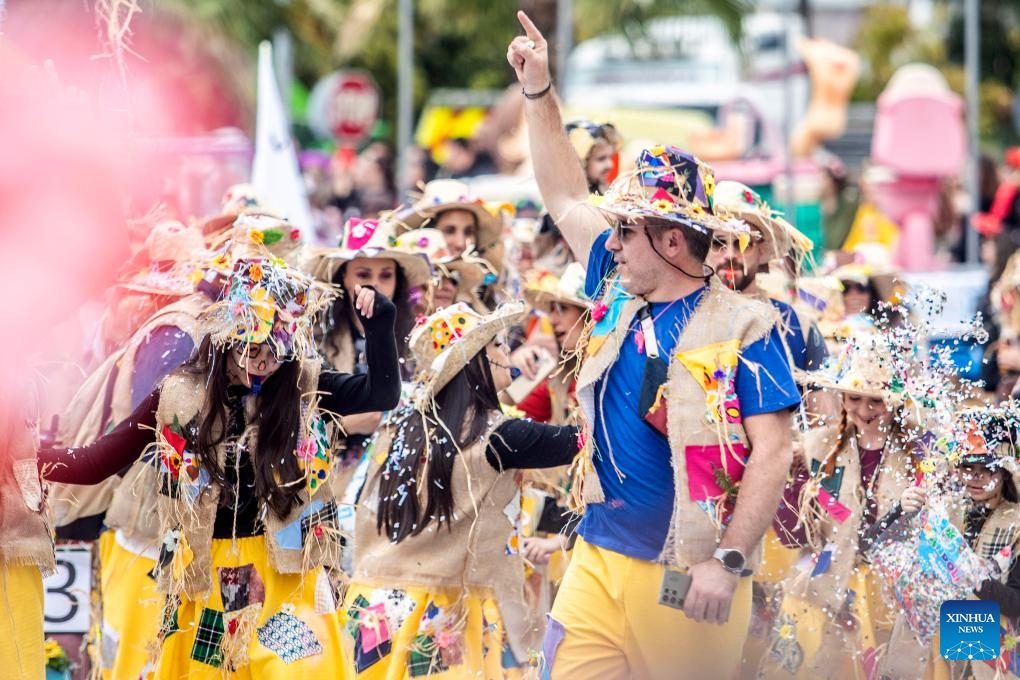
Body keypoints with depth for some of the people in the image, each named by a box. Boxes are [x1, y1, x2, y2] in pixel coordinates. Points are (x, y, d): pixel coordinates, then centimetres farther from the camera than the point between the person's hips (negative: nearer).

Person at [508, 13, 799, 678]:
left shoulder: (744, 326, -8)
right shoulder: (618, 296, 10)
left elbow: (772, 453, -12)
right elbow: (565, 196, 23)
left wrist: (728, 563, -20)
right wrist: (539, 92, 20)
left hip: (692, 576, -5)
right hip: (601, 564, 5)